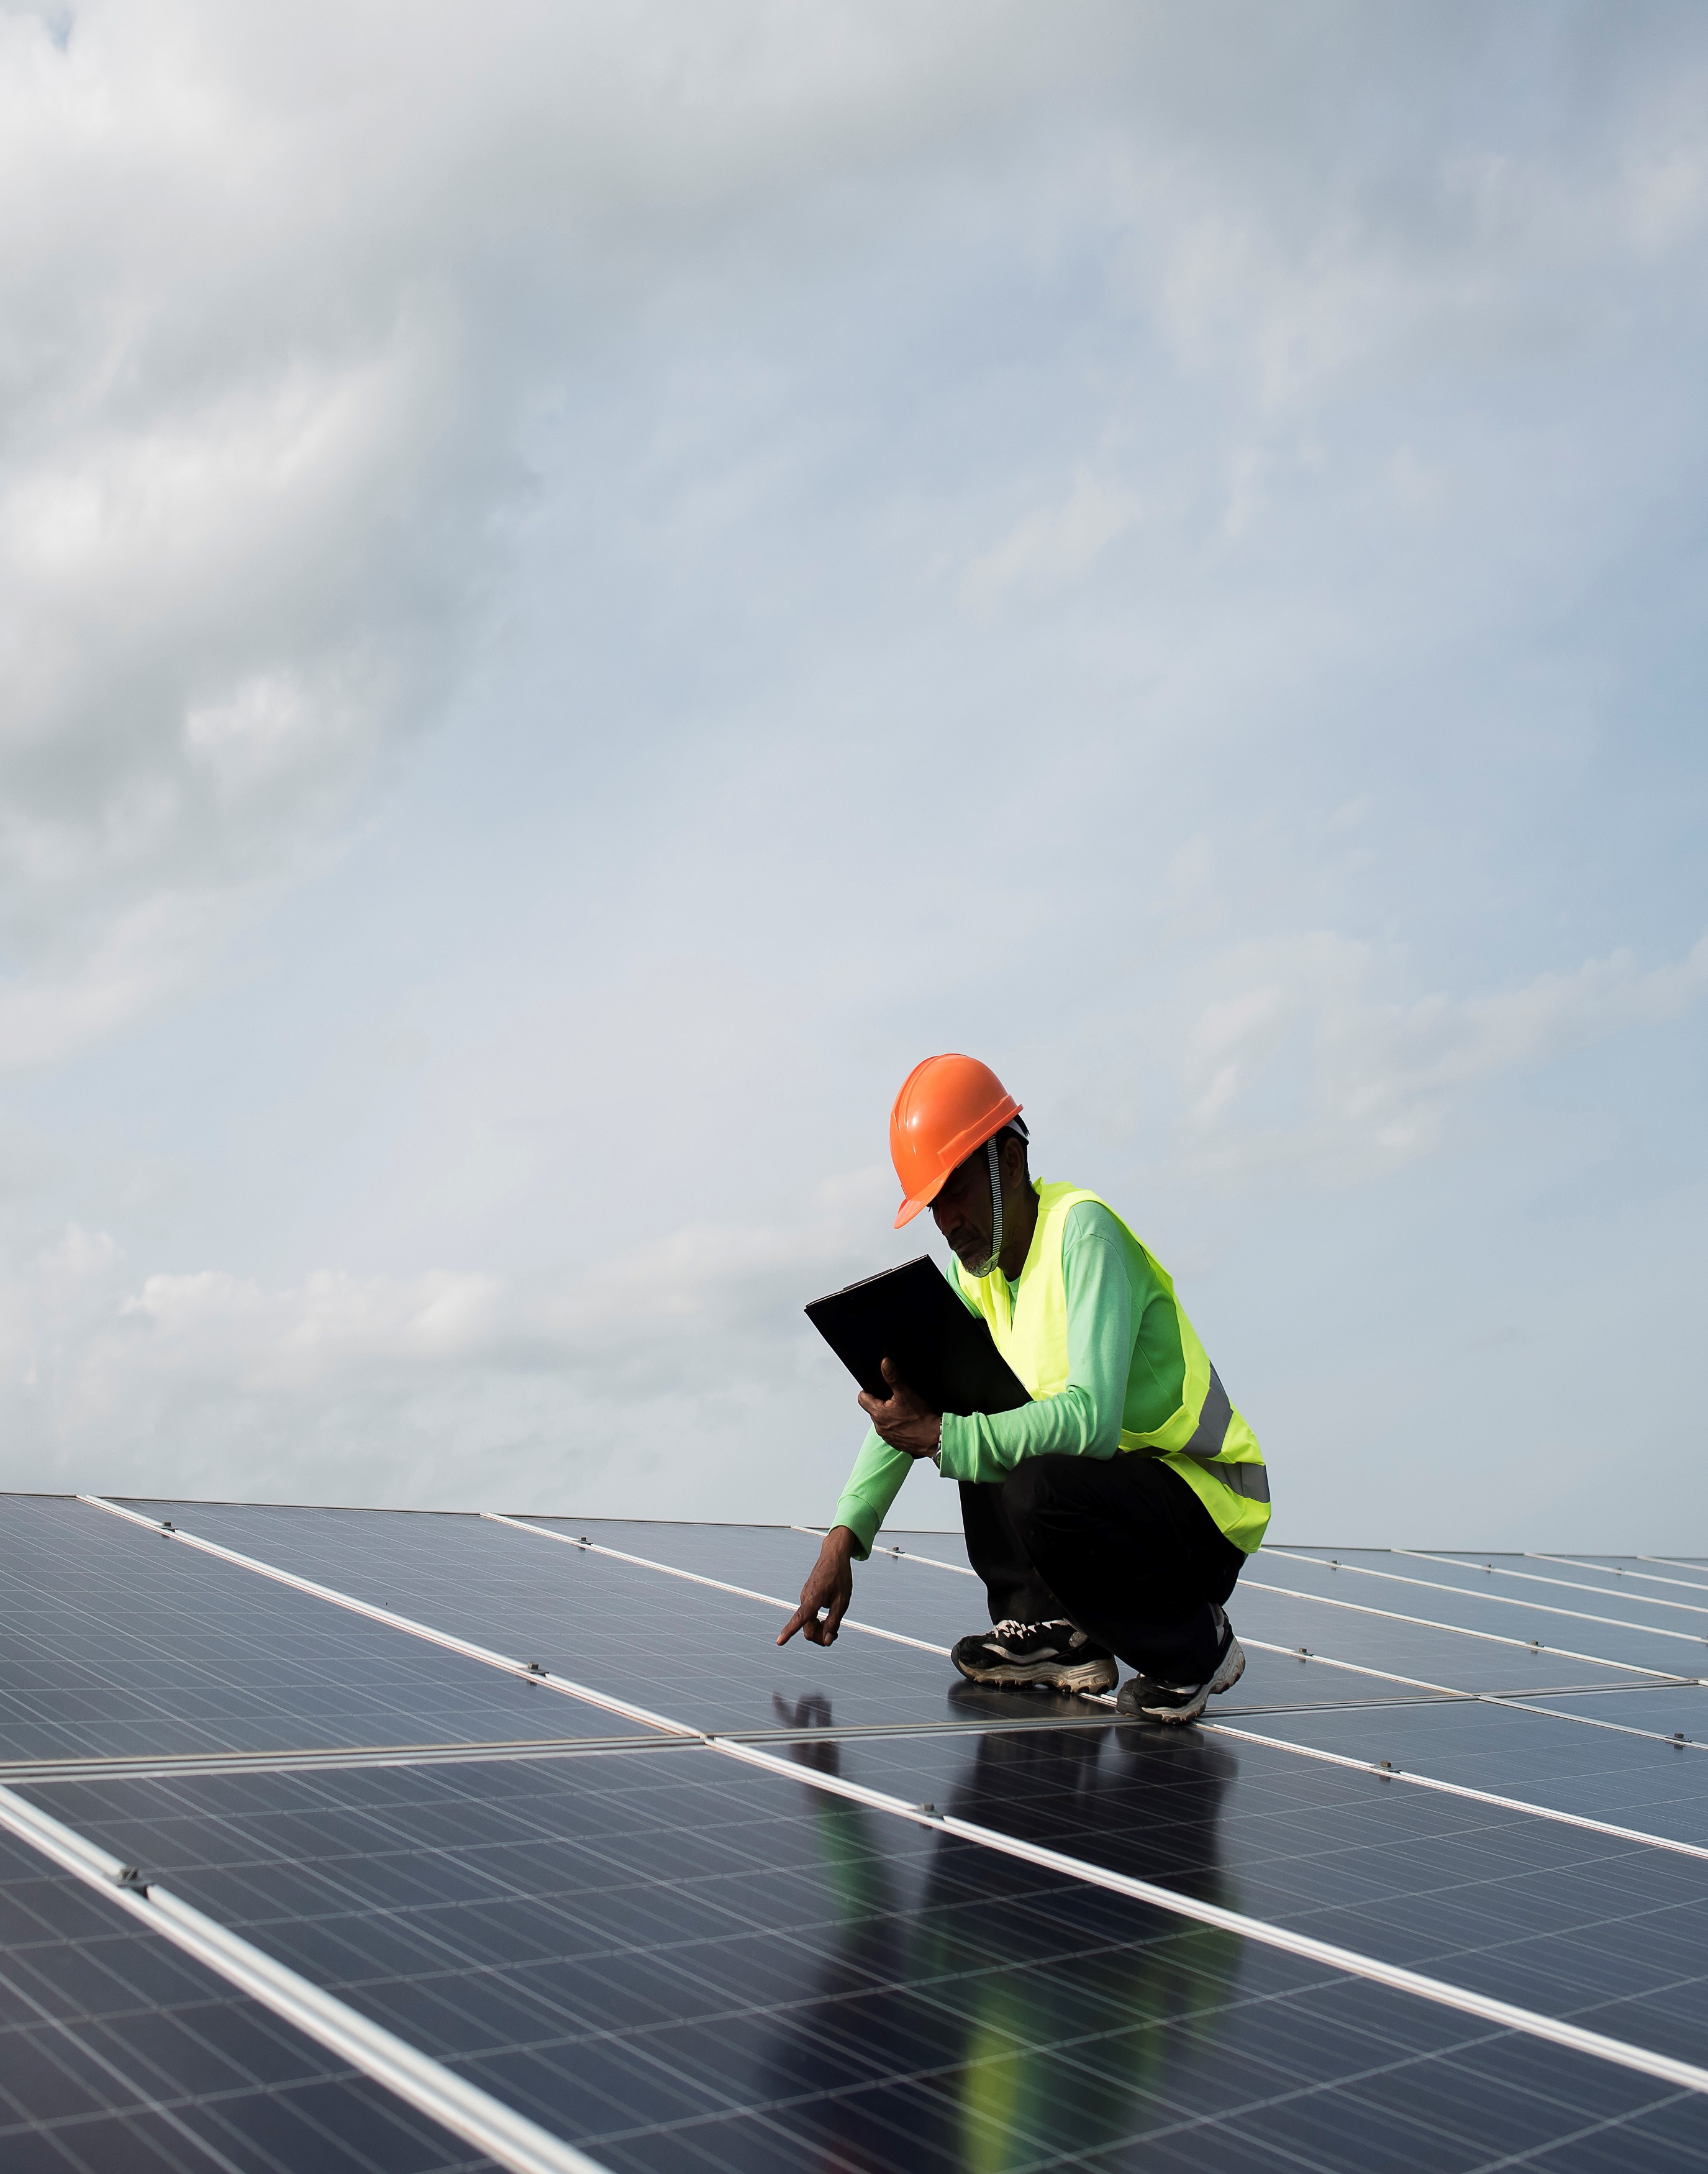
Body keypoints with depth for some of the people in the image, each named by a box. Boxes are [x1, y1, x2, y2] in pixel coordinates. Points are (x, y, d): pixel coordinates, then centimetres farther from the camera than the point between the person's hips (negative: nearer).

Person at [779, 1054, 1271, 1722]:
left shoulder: (1083, 1233, -21)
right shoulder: (975, 1266, 4)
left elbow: (1093, 1419, -33)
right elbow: (907, 1403, 4)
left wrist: (944, 1437, -30)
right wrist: (843, 1538, -6)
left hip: (1212, 1507, -8)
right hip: (1116, 1474, 8)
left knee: (1037, 1489, -32)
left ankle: (1193, 1646, -6)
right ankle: (1053, 1631, 11)